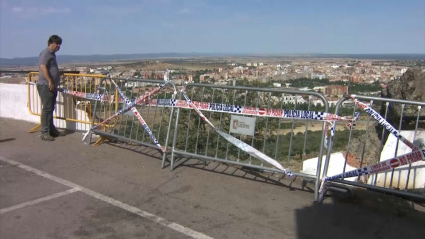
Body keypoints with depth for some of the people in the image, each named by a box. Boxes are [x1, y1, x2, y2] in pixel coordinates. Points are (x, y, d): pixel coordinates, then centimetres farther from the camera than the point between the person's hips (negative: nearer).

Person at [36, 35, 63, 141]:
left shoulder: (52, 54, 19)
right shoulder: (45, 53, -11)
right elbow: (43, 67, -23)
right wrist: (50, 81, -26)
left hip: (52, 86, 10)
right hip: (45, 86, -10)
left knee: (51, 108, 14)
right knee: (47, 108, -9)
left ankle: (51, 129, 23)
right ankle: (45, 133, -6)